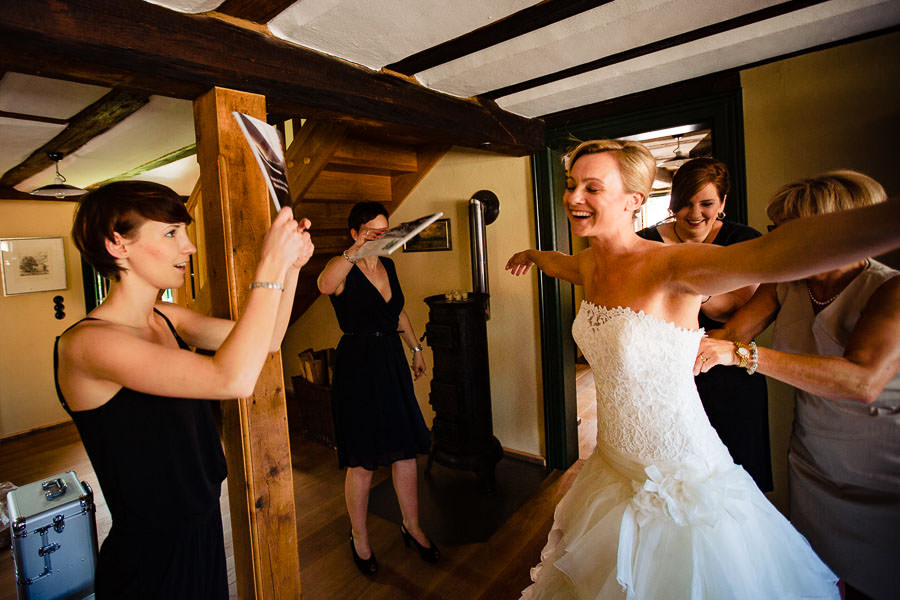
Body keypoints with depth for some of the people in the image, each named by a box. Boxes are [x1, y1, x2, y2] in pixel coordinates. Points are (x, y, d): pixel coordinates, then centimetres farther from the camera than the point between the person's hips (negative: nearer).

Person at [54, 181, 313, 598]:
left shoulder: (166, 319, -1)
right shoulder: (87, 342, -25)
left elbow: (265, 341, 2)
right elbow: (233, 378, -38)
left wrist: (291, 265, -11)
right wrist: (270, 265, -33)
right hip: (151, 553, -7)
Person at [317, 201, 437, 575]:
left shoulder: (388, 266, 11)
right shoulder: (343, 268, -8)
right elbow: (325, 285, -34)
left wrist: (416, 348, 25)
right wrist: (355, 252, -44)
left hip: (392, 362, 6)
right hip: (357, 366, -6)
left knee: (406, 449, 12)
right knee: (362, 460, 5)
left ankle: (412, 527, 32)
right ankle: (359, 537, 29)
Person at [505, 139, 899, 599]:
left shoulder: (671, 268, -25)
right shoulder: (589, 264, -3)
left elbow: (770, 256, -45)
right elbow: (560, 262, 22)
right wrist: (532, 255, 41)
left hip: (682, 481, -6)